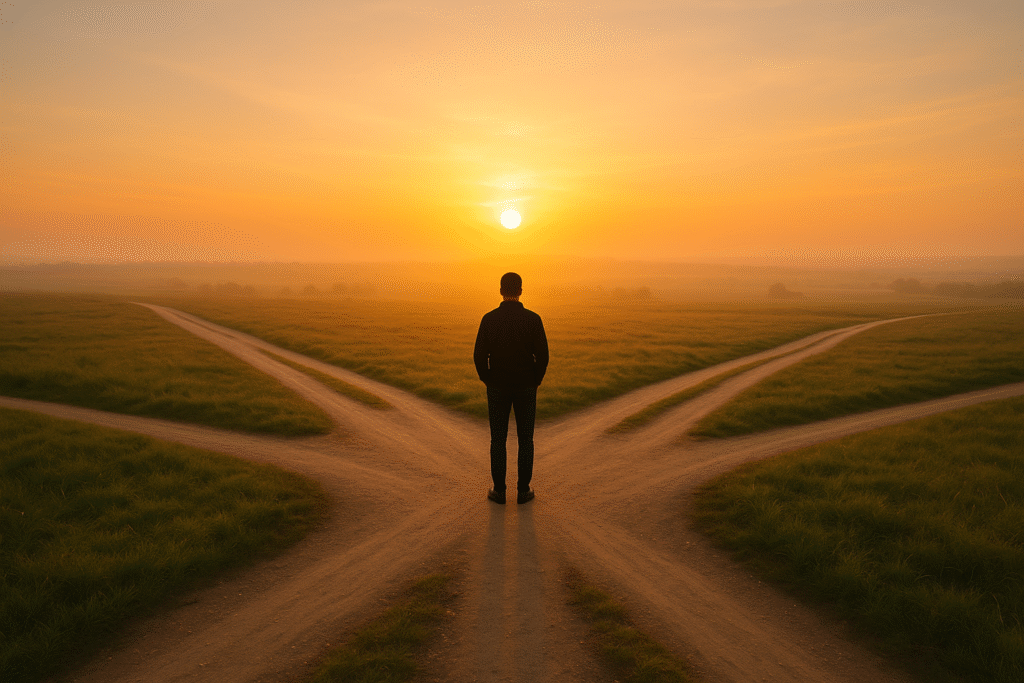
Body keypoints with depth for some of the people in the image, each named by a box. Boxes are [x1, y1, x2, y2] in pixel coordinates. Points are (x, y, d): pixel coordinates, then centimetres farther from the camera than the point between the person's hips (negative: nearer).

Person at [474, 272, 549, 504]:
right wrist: (535, 381, 7)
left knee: (498, 439, 10)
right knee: (525, 439, 10)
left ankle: (499, 490, 15)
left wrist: (488, 381, 8)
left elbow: (479, 356, -7)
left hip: (498, 388, 0)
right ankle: (523, 490, 15)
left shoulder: (489, 319, -8)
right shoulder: (533, 319, -9)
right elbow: (542, 356, -9)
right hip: (525, 388, 0)